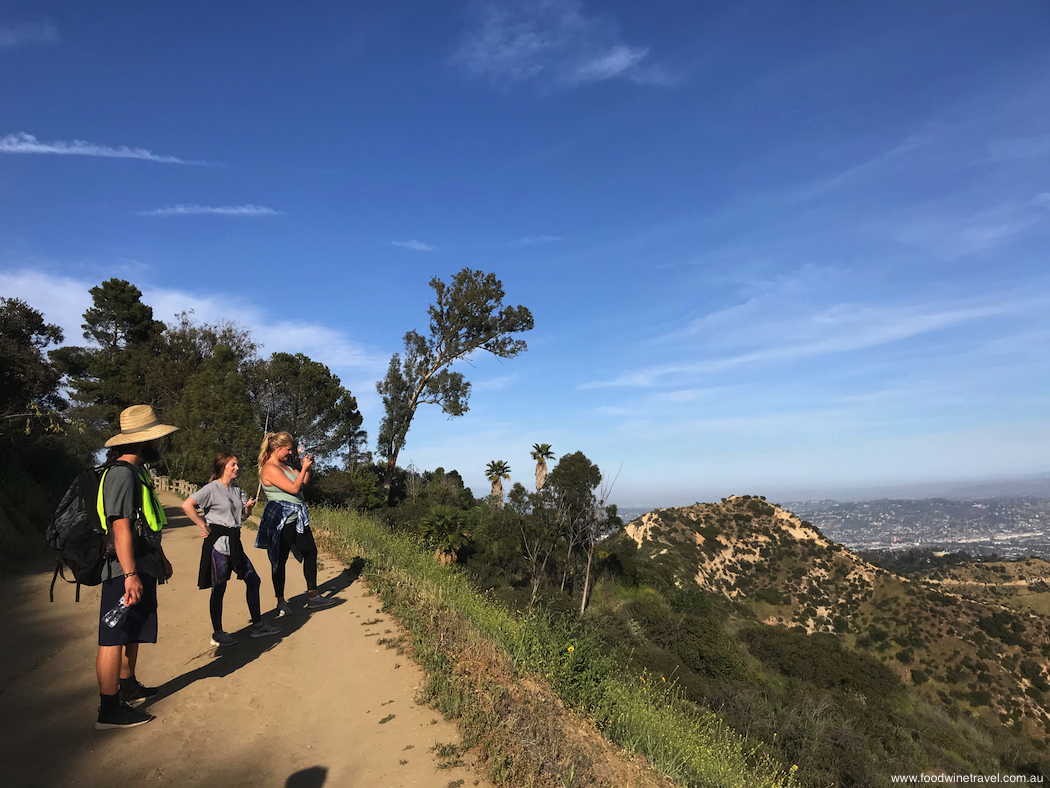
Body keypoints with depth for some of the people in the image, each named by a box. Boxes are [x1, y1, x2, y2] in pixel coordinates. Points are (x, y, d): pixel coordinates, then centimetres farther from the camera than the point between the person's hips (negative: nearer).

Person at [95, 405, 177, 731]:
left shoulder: (136, 472, 15)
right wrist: (130, 575, -28)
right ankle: (110, 710, 5)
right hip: (126, 572, -11)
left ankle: (128, 687, 35)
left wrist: (161, 558, 29)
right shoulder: (122, 474, -18)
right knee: (115, 638, -3)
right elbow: (121, 527, -25)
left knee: (132, 633, 21)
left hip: (141, 568, 11)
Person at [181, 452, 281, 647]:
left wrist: (248, 507, -4)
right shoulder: (212, 488, -8)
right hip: (218, 541, -8)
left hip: (234, 541, 8)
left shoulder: (236, 489, 14)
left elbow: (245, 514, 19)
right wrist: (203, 526, -15)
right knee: (219, 587, 1)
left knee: (253, 580, 8)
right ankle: (217, 634, 14)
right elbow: (187, 505, -18)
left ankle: (257, 625, 17)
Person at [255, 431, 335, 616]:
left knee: (310, 552, 10)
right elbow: (294, 488, -21)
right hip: (281, 520, -10)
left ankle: (313, 597, 18)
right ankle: (281, 603, 14)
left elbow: (303, 483, 18)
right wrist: (304, 468, -13)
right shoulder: (270, 469, -17)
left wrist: (307, 467, 4)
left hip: (296, 518, 10)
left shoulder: (284, 465, 13)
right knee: (280, 560, 2)